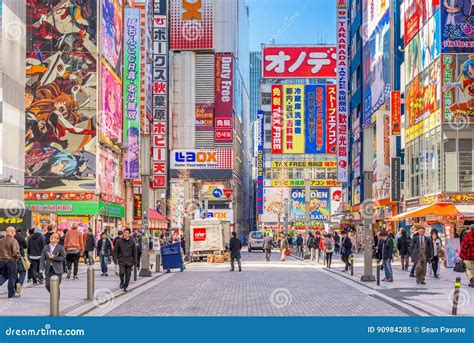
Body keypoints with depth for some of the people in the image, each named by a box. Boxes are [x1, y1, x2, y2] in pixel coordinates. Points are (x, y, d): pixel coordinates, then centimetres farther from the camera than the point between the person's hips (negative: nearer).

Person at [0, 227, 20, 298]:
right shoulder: (13, 241, -13)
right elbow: (15, 252, -18)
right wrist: (17, 256, 0)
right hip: (11, 260, -5)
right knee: (12, 277, 5)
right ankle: (11, 293, 9)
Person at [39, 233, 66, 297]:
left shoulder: (60, 247, -1)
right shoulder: (46, 247, 10)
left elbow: (63, 258, -8)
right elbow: (42, 259, 6)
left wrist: (54, 257, -16)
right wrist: (41, 268, -9)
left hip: (57, 270, -3)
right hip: (48, 270, 3)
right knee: (48, 286, 0)